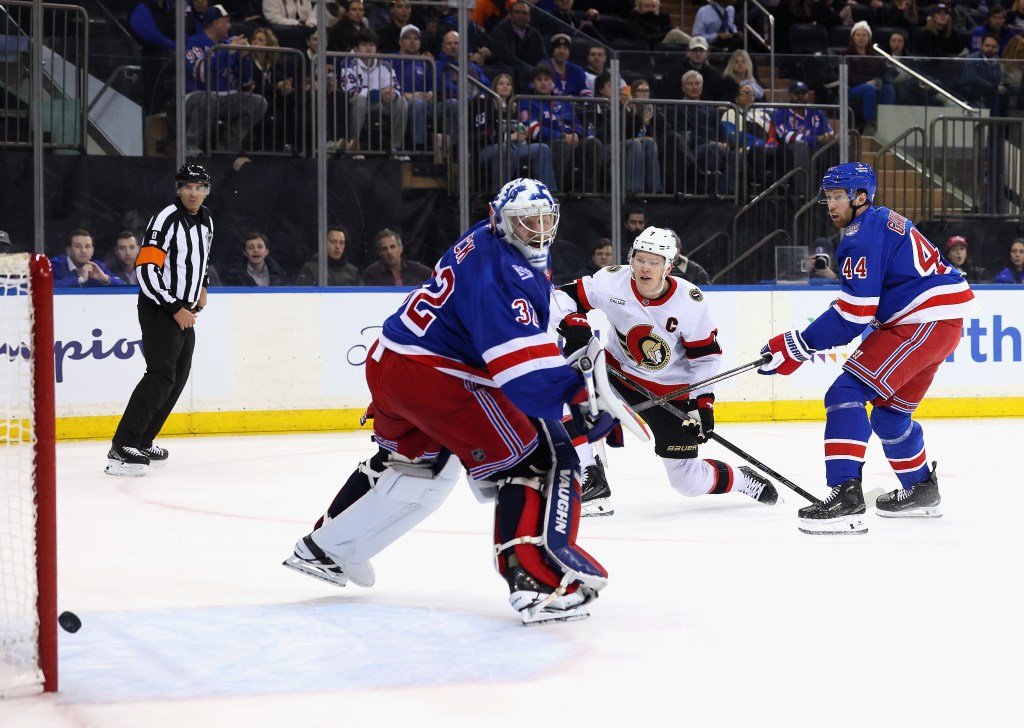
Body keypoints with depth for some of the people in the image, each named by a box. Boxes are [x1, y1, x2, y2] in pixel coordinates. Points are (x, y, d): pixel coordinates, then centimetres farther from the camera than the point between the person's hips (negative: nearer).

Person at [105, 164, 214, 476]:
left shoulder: (205, 218, 10)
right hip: (159, 309, -9)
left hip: (185, 310, 9)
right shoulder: (167, 220, -18)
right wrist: (175, 309, -22)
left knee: (179, 376, 11)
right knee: (161, 375, -20)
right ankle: (121, 449, -25)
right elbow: (146, 270, -23)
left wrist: (202, 285, 20)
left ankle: (142, 442, 20)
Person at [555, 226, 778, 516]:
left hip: (671, 392, -2)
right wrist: (573, 323, -26)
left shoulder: (690, 301, -18)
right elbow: (564, 296, -6)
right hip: (618, 373, 2)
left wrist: (703, 403, -15)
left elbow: (706, 354, -9)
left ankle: (741, 480, 30)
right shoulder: (611, 282, -16)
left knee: (688, 481, -3)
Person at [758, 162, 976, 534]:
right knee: (890, 411, 24)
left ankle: (845, 495, -28)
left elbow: (853, 311, -19)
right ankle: (922, 491, 38)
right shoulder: (884, 222, 19)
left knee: (846, 394, -17)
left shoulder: (863, 235, -13)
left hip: (923, 322, -11)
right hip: (941, 321, 11)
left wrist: (797, 346, -16)